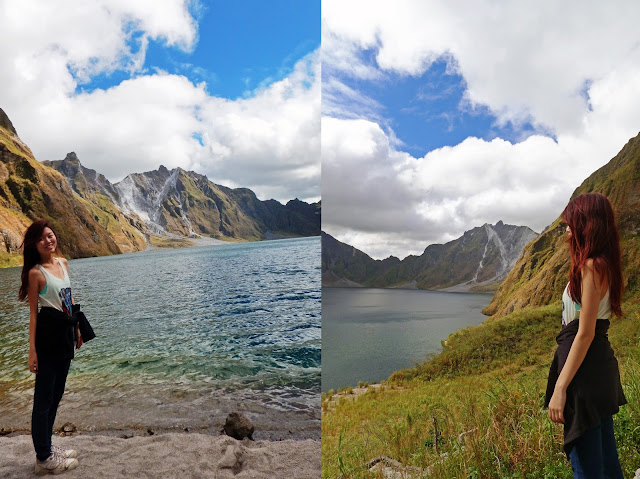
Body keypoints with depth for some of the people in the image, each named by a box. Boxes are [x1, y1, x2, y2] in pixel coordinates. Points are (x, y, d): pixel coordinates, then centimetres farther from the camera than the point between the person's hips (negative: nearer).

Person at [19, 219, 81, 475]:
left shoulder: (63, 263, 8)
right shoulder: (35, 273, -12)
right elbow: (33, 312, -13)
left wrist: (77, 328, 19)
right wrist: (32, 350, -15)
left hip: (65, 334, 8)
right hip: (48, 336, -8)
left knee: (56, 395, 17)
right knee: (44, 397, 2)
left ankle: (47, 447, 33)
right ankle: (44, 459, 15)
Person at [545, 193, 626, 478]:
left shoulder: (592, 267, -18)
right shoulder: (603, 264, 11)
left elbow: (585, 333, -21)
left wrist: (560, 388, -21)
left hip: (585, 369, -10)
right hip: (600, 365, 10)